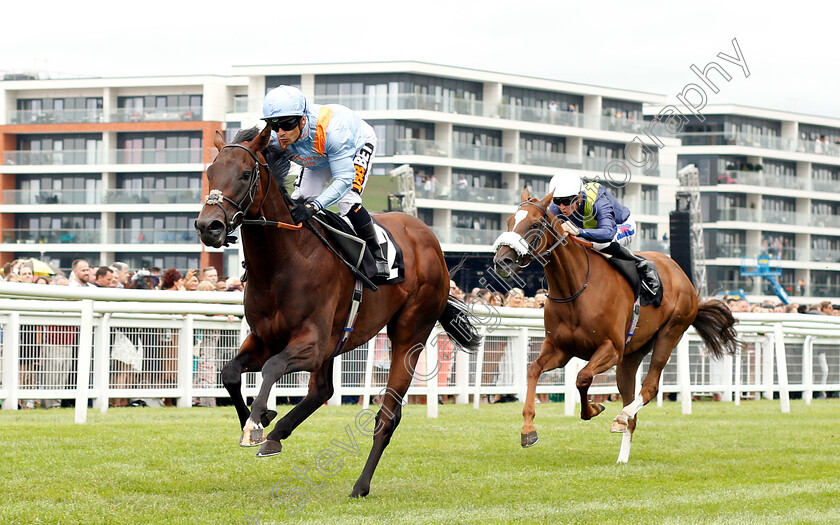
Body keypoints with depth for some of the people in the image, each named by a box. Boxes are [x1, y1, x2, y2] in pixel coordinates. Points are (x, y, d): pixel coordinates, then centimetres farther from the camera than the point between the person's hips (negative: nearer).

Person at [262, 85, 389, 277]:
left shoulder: (330, 129, -47)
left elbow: (344, 180, -45)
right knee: (299, 200, -7)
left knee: (347, 201, -24)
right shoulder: (273, 138, -32)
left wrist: (313, 206, -58)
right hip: (319, 157, 5)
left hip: (358, 144, -5)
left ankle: (377, 256, -7)